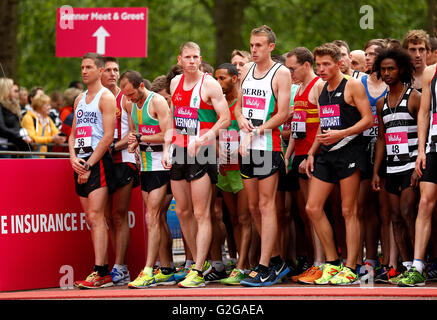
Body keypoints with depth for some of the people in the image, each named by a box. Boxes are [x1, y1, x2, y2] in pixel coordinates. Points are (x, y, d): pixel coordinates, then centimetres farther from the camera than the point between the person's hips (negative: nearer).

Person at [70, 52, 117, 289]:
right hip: (81, 164, 8)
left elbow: (108, 136, -13)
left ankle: (100, 273, -18)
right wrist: (73, 158, 0)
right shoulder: (79, 99, 19)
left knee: (95, 216, -14)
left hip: (99, 161, -8)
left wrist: (89, 165, -15)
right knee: (91, 218, 7)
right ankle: (105, 272, 10)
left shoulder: (106, 97, -5)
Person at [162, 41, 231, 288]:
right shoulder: (176, 83, 11)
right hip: (179, 152, 7)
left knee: (201, 214, -7)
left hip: (202, 153, -7)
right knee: (183, 212, 11)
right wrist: (167, 149, 12)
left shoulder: (209, 85, -8)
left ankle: (198, 272, -8)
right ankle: (201, 262, 23)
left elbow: (226, 119, -12)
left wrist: (205, 138, -25)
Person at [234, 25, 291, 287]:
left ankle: (264, 268, -10)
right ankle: (278, 261, 20)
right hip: (246, 147, 7)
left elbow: (283, 113, -11)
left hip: (269, 146, -7)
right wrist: (241, 120, -2)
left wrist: (255, 132, -15)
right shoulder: (247, 70, 14)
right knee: (254, 206, 9)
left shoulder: (281, 73, -6)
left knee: (266, 205, -8)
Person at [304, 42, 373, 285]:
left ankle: (350, 269, -1)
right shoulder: (322, 90, 16)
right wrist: (312, 153, 18)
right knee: (313, 208, 2)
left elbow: (368, 119, -11)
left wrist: (340, 134, -20)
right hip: (326, 155, 8)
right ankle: (333, 263, 11)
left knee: (349, 211, -5)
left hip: (348, 151, -8)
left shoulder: (352, 86, -6)